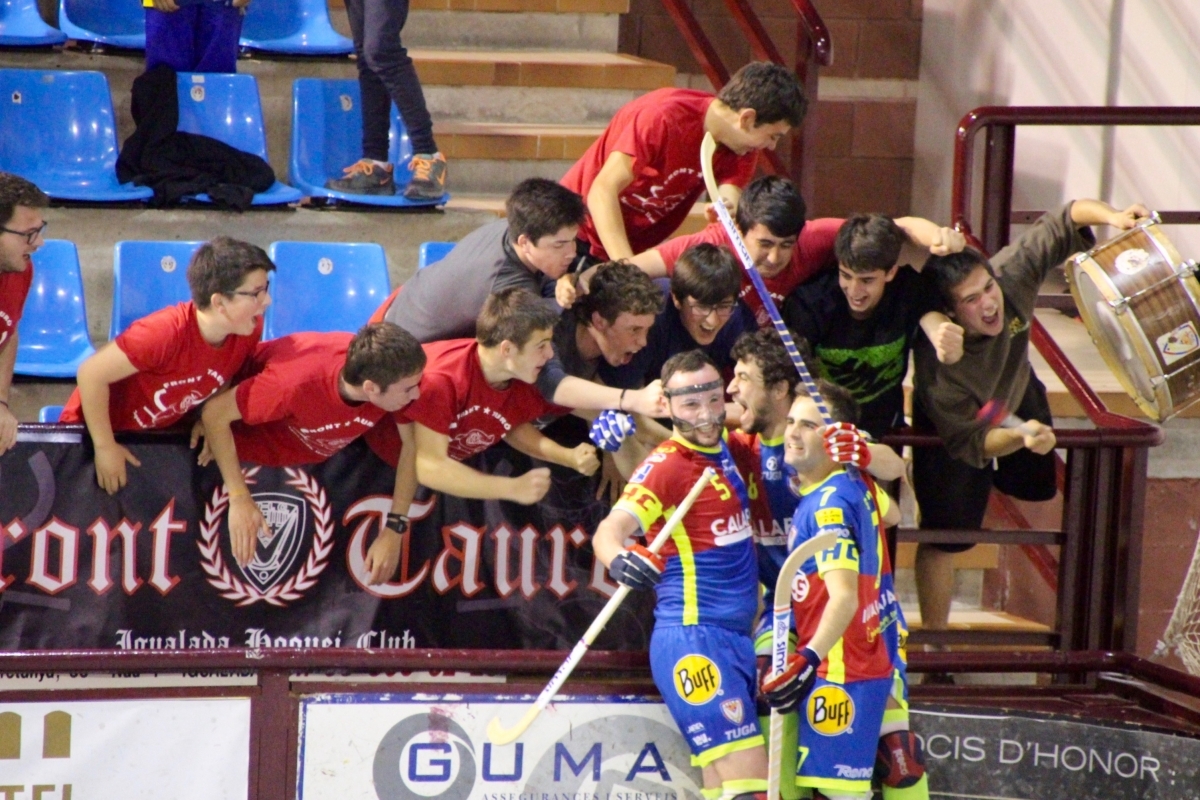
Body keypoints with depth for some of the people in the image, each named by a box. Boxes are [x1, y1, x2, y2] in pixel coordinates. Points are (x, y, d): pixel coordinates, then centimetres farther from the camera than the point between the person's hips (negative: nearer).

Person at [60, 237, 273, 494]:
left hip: (162, 432, 6)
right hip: (100, 427, -6)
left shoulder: (250, 330, -18)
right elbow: (91, 374, -32)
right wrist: (105, 447, -25)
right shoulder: (165, 333, -37)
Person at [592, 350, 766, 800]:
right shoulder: (667, 464, -13)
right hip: (693, 639, -9)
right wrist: (618, 558, -47)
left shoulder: (722, 447, 10)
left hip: (734, 639, 9)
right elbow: (611, 529, -26)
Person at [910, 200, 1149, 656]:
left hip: (1017, 396, 5)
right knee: (944, 535, -4)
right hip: (956, 428, -5)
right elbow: (970, 442, -38)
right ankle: (933, 640, 17)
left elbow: (1064, 224, -31)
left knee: (1039, 484, 25)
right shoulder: (937, 361, -46)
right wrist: (1019, 437, -58)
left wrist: (1110, 216, -52)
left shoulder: (1012, 274, -39)